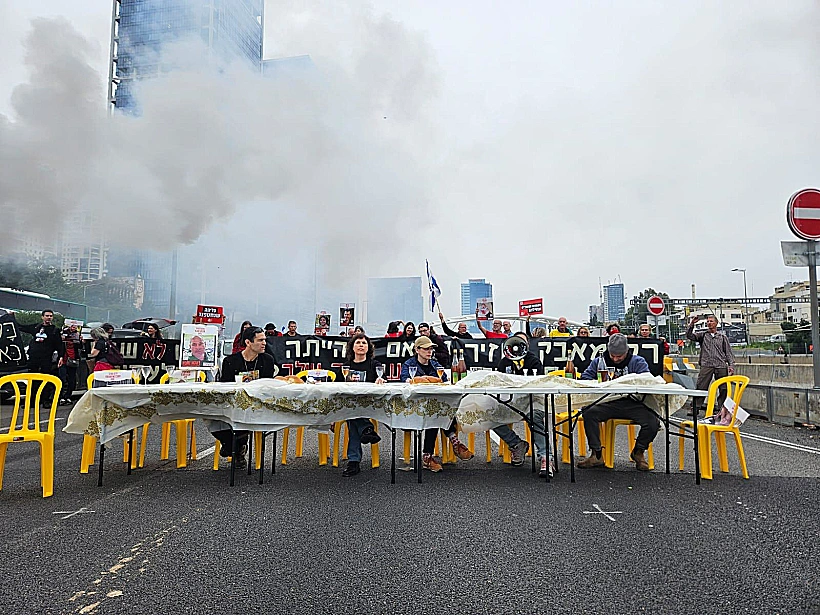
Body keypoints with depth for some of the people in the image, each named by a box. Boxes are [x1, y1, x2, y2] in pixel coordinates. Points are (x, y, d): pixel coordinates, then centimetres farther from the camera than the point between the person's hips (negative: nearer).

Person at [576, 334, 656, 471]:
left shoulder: (638, 362, 8)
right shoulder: (599, 361, 14)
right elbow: (585, 377, 10)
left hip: (632, 403, -1)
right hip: (607, 403, 1)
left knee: (653, 422, -25)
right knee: (588, 413, -28)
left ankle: (638, 452, 7)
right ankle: (597, 455, -14)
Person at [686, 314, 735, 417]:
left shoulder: (723, 336, 14)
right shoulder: (702, 335, 13)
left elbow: (728, 352, 12)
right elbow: (689, 335, 0)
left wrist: (731, 365, 3)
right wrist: (692, 324, -11)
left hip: (721, 366, 1)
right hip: (706, 365, -1)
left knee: (723, 389, 4)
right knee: (700, 388, -6)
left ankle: (719, 409, 15)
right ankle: (695, 408, -3)